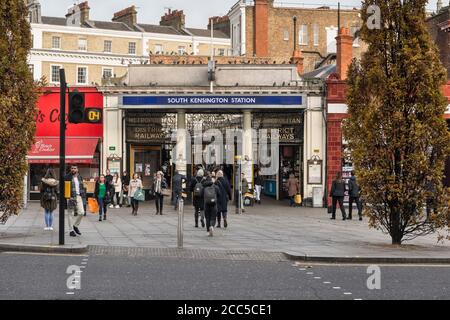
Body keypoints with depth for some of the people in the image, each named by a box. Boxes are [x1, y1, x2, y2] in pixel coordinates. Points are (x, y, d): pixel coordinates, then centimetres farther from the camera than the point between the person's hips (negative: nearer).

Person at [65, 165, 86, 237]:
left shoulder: (80, 177, 14)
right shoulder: (68, 177, 0)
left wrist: (83, 197, 13)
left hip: (79, 197, 4)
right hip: (71, 197, -4)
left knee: (81, 213, -4)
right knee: (71, 214, 0)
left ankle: (76, 226, 18)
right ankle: (71, 230, 8)